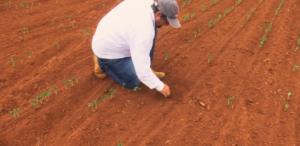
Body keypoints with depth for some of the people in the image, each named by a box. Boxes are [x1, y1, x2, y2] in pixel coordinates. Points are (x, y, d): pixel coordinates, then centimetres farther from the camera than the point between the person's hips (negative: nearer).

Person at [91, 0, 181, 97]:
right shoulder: (144, 31, -37)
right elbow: (141, 68, -32)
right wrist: (160, 86, -19)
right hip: (108, 50, -8)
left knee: (152, 28, -3)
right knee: (133, 83, 6)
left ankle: (146, 68, 7)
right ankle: (102, 63, 15)